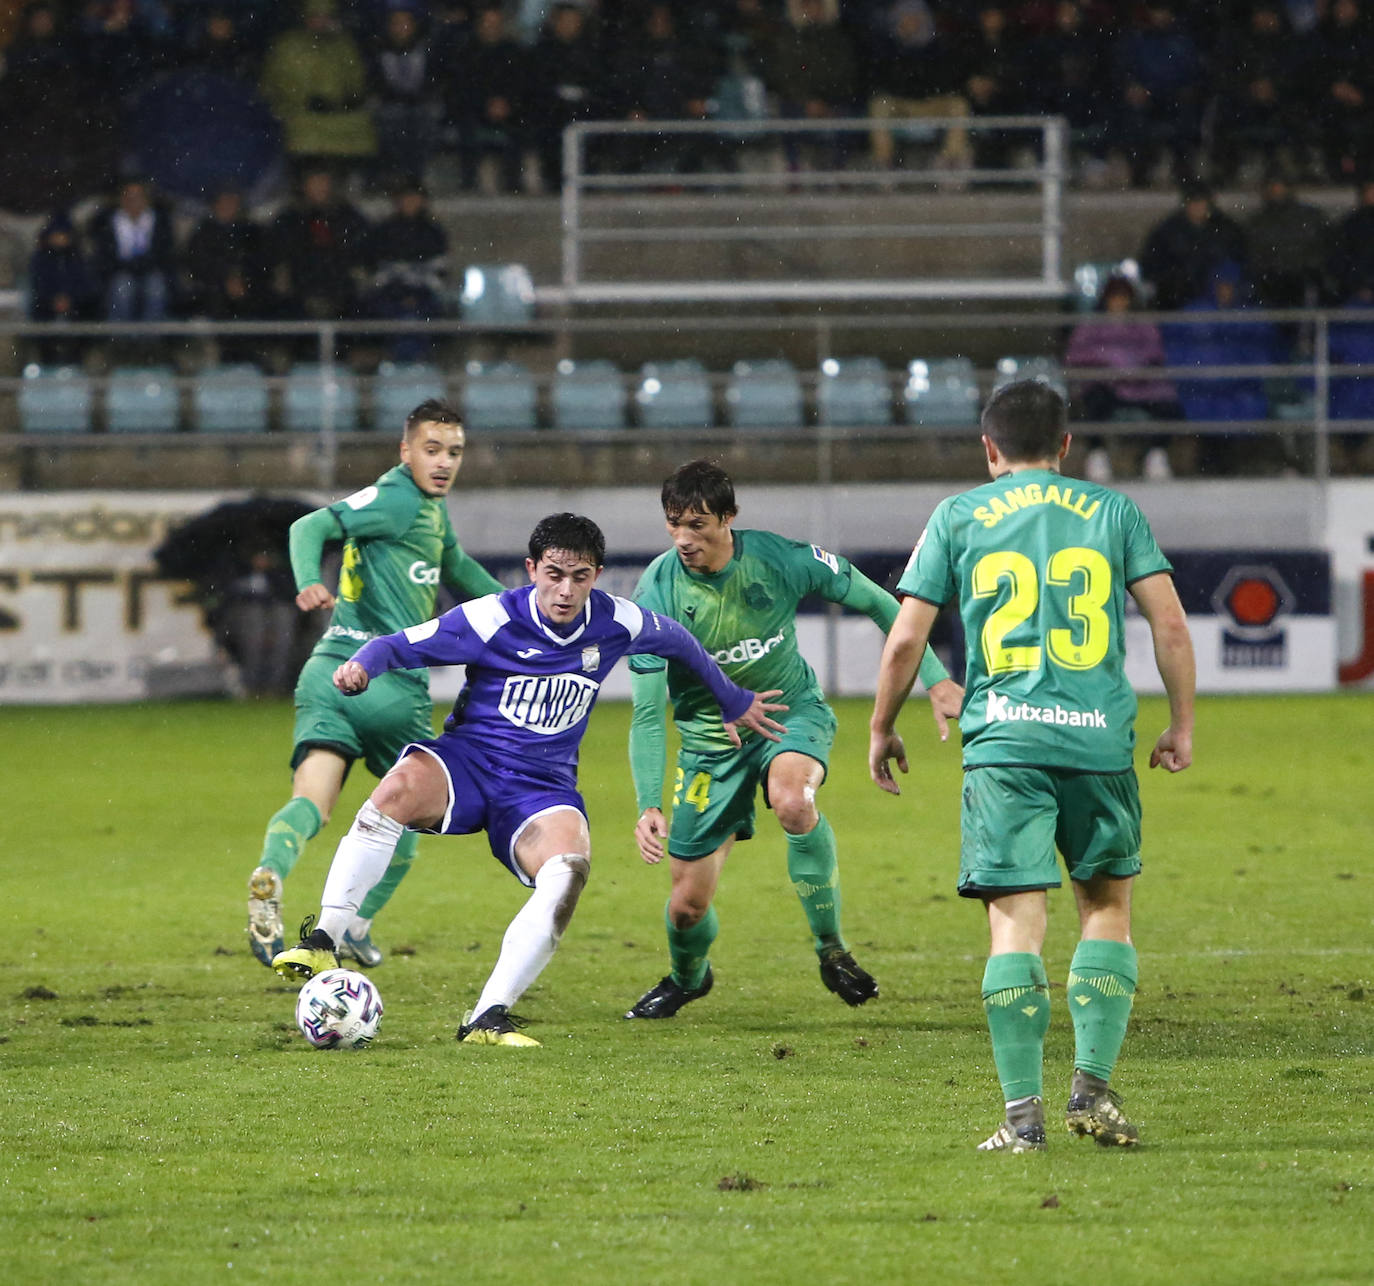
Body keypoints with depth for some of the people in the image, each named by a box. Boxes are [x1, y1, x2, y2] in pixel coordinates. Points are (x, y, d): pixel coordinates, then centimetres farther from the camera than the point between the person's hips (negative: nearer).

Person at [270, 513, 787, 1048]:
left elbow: (678, 641, 22)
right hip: (466, 760, -2)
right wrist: (361, 667, -30)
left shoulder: (616, 623, 0)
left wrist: (734, 702, 35)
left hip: (542, 788, 2)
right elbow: (397, 645, -7)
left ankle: (488, 1017, -30)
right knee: (401, 788, -38)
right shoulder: (492, 618, -9)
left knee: (569, 868, -33)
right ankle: (322, 941, -32)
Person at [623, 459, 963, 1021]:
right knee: (688, 904, 0)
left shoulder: (781, 558, -20)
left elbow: (878, 604, -4)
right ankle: (687, 977, 39)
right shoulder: (658, 593, -20)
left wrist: (934, 679, -8)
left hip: (791, 708, -1)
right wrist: (648, 806, -30)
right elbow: (647, 712, -18)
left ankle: (831, 948, -18)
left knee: (791, 799, -38)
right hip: (710, 736, 1)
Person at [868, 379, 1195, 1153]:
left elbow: (906, 640, 5)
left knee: (1016, 921, -2)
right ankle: (1094, 1084, 5)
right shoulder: (1112, 511, 11)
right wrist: (1183, 725, 13)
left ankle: (1024, 1112, -7)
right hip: (1100, 739, 1)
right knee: (1107, 907, 16)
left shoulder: (958, 517, 9)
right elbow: (1170, 623, 4)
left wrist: (883, 728, 18)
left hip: (1003, 741, -1)